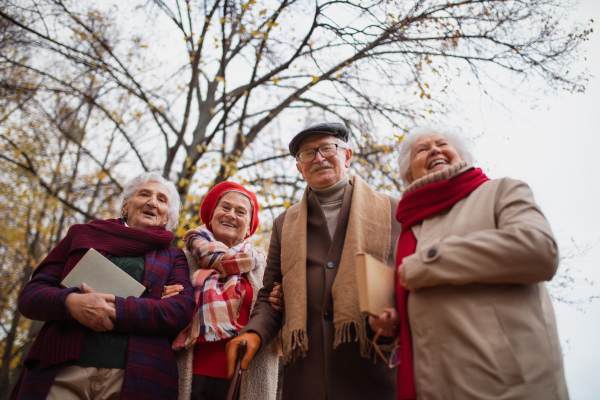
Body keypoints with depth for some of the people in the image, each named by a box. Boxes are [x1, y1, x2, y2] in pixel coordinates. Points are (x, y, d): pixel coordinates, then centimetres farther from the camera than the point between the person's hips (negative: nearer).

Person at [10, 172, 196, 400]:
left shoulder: (173, 257, 15)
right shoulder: (82, 234, 17)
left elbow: (181, 310, -3)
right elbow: (31, 293, 10)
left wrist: (114, 311, -16)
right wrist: (70, 302, -13)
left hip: (135, 379, 0)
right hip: (62, 373, 1)